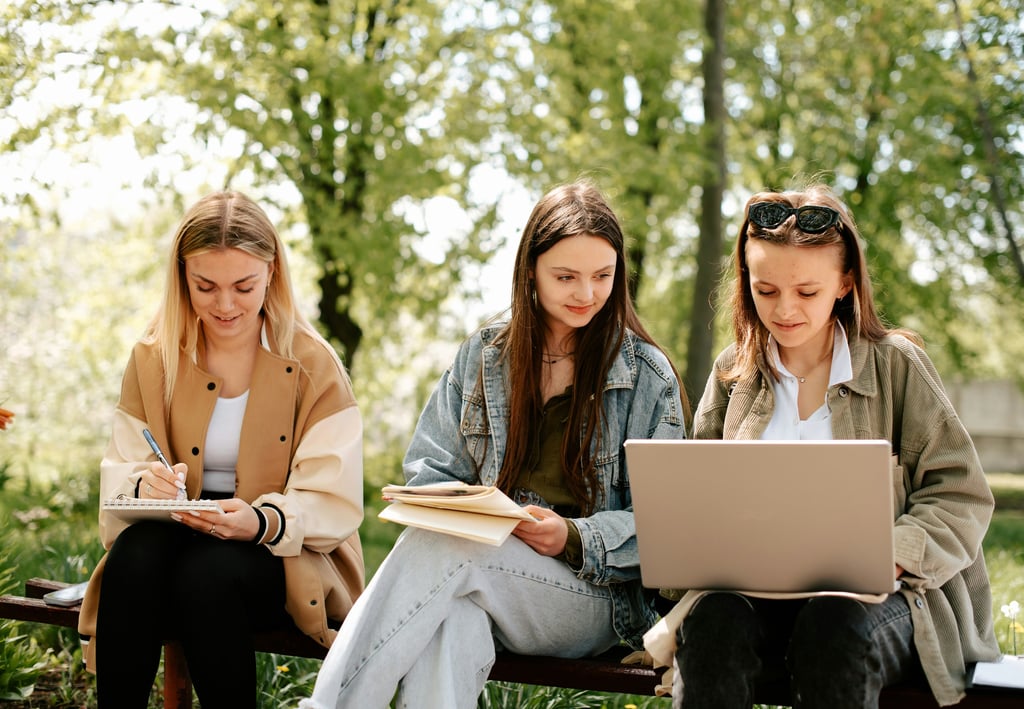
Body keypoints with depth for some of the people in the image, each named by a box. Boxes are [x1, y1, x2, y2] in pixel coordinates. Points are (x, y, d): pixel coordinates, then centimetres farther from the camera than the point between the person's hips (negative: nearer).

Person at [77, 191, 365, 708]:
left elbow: (335, 504, -8)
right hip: (176, 540, 3)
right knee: (133, 555, -31)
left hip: (290, 556, -2)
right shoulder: (152, 359, 6)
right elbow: (119, 468, 4)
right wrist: (143, 484, -21)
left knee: (207, 572, -34)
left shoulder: (313, 366, -3)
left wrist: (263, 522, -29)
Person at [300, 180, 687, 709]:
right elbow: (428, 469, 13)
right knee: (447, 622, -39)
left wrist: (573, 538, -18)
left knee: (441, 547, -33)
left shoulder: (648, 376, 5)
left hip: (597, 597, -2)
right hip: (477, 566, 2)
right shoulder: (482, 357, 13)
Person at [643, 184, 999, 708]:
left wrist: (889, 559, -17)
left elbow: (961, 496, 1)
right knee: (712, 618, -33)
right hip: (758, 592, 2)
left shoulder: (896, 365, 6)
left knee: (833, 626, -36)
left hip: (879, 593, -2)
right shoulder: (734, 372, 15)